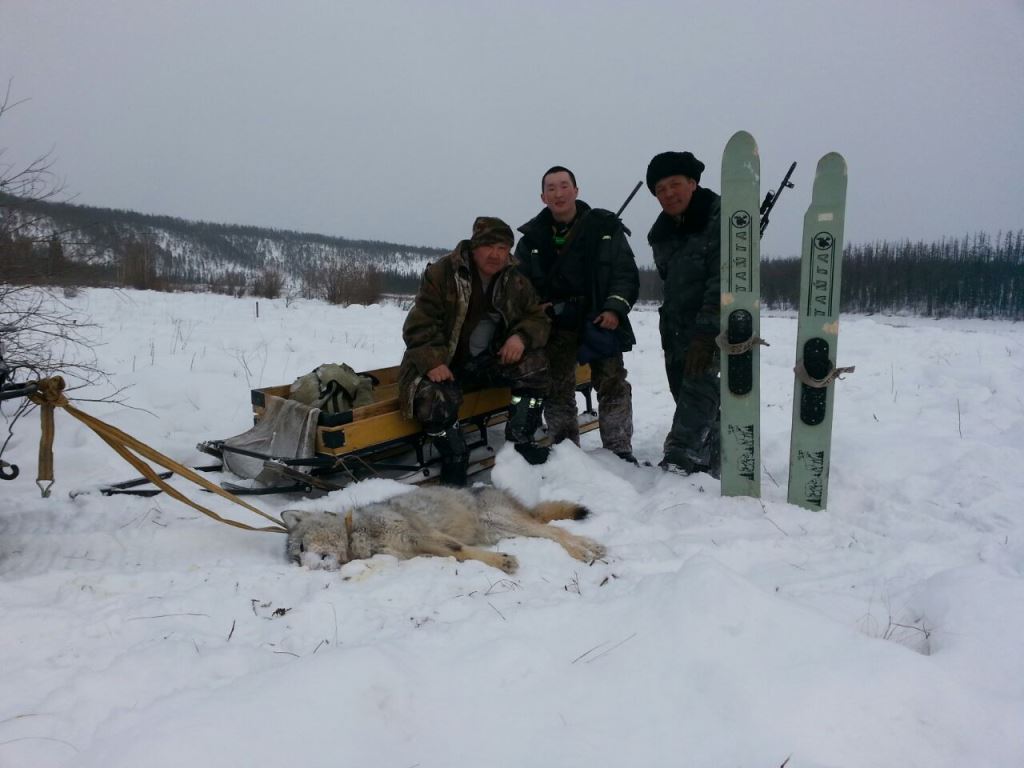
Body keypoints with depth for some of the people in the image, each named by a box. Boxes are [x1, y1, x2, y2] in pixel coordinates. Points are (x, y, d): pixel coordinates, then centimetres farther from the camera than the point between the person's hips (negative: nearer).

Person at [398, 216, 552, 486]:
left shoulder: (516, 282, 3)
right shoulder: (441, 274, -11)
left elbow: (539, 319, 4)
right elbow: (419, 324, -14)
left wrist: (522, 337, -20)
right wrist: (432, 361, -31)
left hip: (490, 362, 4)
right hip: (445, 365, -4)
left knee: (534, 364, -19)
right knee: (433, 399, -34)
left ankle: (521, 438, -8)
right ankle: (454, 457, -8)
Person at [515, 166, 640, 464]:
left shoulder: (605, 227, 3)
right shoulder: (532, 238, 7)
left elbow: (626, 273, 2)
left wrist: (615, 308, -11)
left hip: (599, 319, -1)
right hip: (555, 324, 1)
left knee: (612, 385, -1)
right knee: (557, 390, 3)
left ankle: (620, 450, 9)